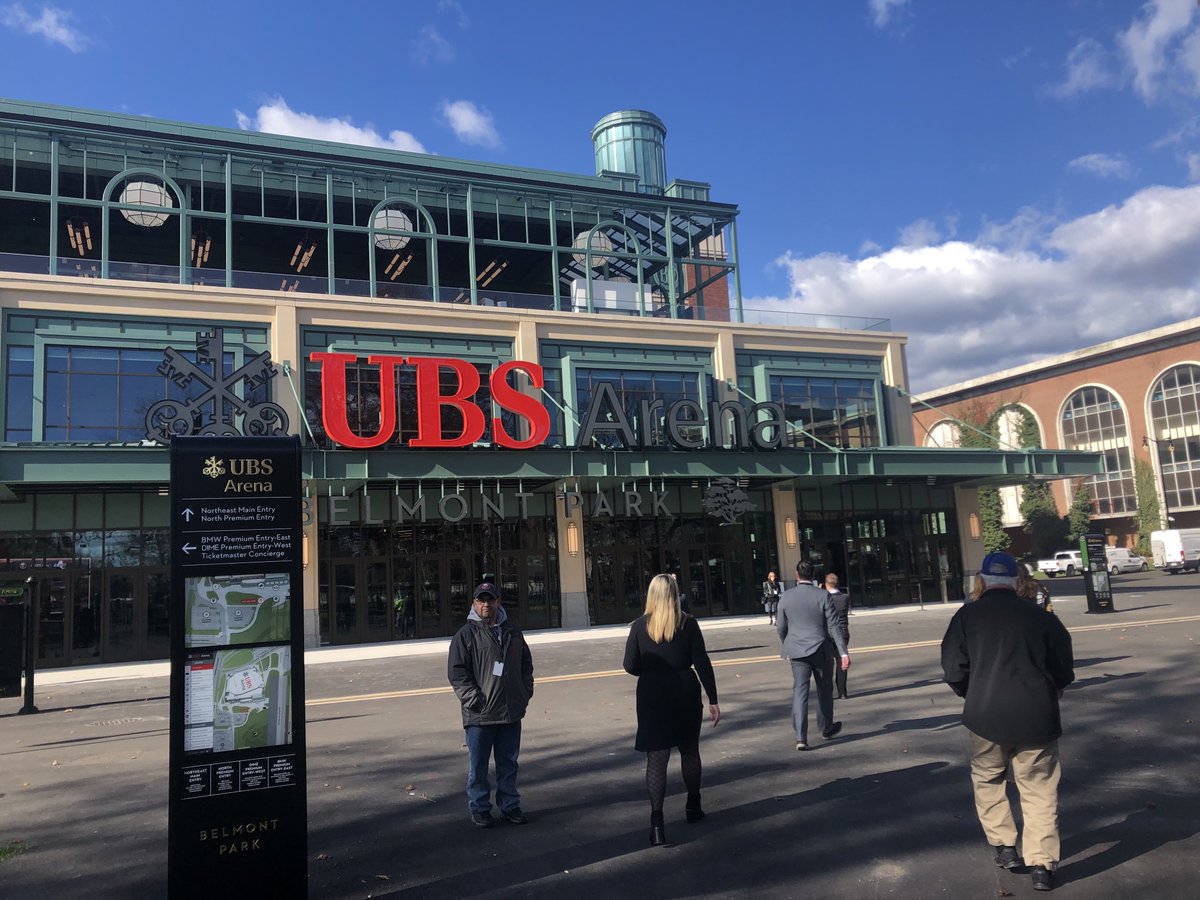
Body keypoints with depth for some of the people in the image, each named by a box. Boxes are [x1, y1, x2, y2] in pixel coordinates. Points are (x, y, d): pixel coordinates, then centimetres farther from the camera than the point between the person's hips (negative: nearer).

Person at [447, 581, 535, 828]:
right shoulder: (466, 634, -4)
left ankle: (510, 806, 25)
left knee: (508, 763, 13)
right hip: (479, 715, -4)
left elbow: (526, 664, 19)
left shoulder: (512, 632, 11)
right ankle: (479, 808, 19)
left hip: (511, 712, 4)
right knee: (478, 765, 5)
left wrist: (525, 693, 8)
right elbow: (456, 671, -8)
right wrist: (472, 698, -14)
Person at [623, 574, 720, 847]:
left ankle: (657, 820, -9)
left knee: (656, 758, 2)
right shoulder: (688, 623, -6)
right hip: (685, 694, 1)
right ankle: (693, 807, 34)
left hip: (652, 697, -1)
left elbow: (630, 666, -4)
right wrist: (713, 700, -2)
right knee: (690, 751, 21)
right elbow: (702, 663, -7)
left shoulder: (640, 626, -5)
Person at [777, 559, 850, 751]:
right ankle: (826, 729, 34)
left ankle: (801, 737, -11)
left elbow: (780, 627, 5)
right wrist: (843, 652, -10)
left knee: (800, 692, 0)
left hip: (797, 651, 1)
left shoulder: (786, 596, -3)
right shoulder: (823, 596, -9)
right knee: (824, 691, 17)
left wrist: (787, 645, 23)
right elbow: (833, 627, -11)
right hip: (821, 650, -1)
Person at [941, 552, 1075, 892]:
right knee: (1039, 791, 10)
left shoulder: (967, 616, -4)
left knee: (987, 780, 20)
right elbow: (1064, 674, 8)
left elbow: (953, 671, -3)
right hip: (1037, 718, 1)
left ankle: (1003, 847, 22)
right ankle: (1042, 864, 7)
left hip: (985, 715, 0)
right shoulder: (1041, 618, -1)